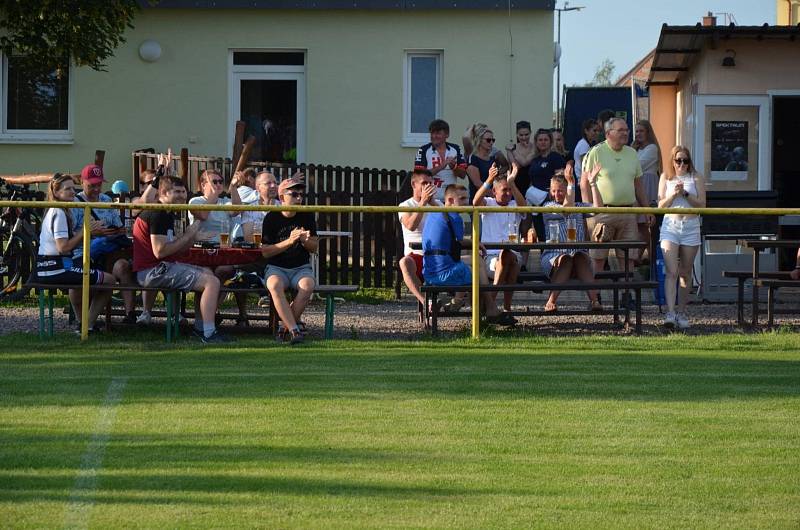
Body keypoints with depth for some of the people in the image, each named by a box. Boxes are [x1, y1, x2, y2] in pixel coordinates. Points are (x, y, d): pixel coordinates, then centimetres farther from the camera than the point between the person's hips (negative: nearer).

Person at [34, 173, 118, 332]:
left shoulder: (53, 212, 18)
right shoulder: (59, 213, -13)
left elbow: (72, 240, 14)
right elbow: (63, 247, -21)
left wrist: (91, 232, -1)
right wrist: (85, 231, -13)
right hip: (57, 267, -11)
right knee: (110, 280, -9)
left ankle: (83, 323, 35)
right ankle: (88, 324, 0)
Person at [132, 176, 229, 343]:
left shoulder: (167, 214, 19)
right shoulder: (158, 214, -14)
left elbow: (175, 250, 16)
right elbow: (160, 251, -22)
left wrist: (192, 235, 0)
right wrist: (188, 235, -13)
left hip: (162, 267, 11)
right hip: (152, 271, -11)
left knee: (207, 273, 24)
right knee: (212, 282, -17)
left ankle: (200, 328, 22)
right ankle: (208, 334, -16)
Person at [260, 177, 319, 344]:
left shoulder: (307, 216, 5)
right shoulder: (272, 218, -3)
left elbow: (314, 247, 9)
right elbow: (265, 251, -6)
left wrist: (305, 240, -15)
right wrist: (289, 241, -19)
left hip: (301, 267, 2)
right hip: (276, 268, -2)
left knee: (308, 285, -33)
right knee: (275, 286, -37)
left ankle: (288, 327, -18)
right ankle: (294, 329, -39)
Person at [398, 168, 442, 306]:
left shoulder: (437, 204, 17)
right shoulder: (406, 205, 6)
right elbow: (411, 225, -16)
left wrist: (433, 202, -7)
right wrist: (423, 201, -16)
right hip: (415, 256, -3)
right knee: (405, 262, -38)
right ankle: (424, 300, -47)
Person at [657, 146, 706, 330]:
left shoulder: (696, 178, 5)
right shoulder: (666, 177, 8)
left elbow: (702, 204, -1)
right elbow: (660, 205, 4)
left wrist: (686, 194, -14)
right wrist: (674, 194, -13)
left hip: (691, 227, 1)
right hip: (670, 226, -1)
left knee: (685, 273, 8)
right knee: (671, 272, -13)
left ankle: (681, 312, 17)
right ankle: (670, 313, -21)